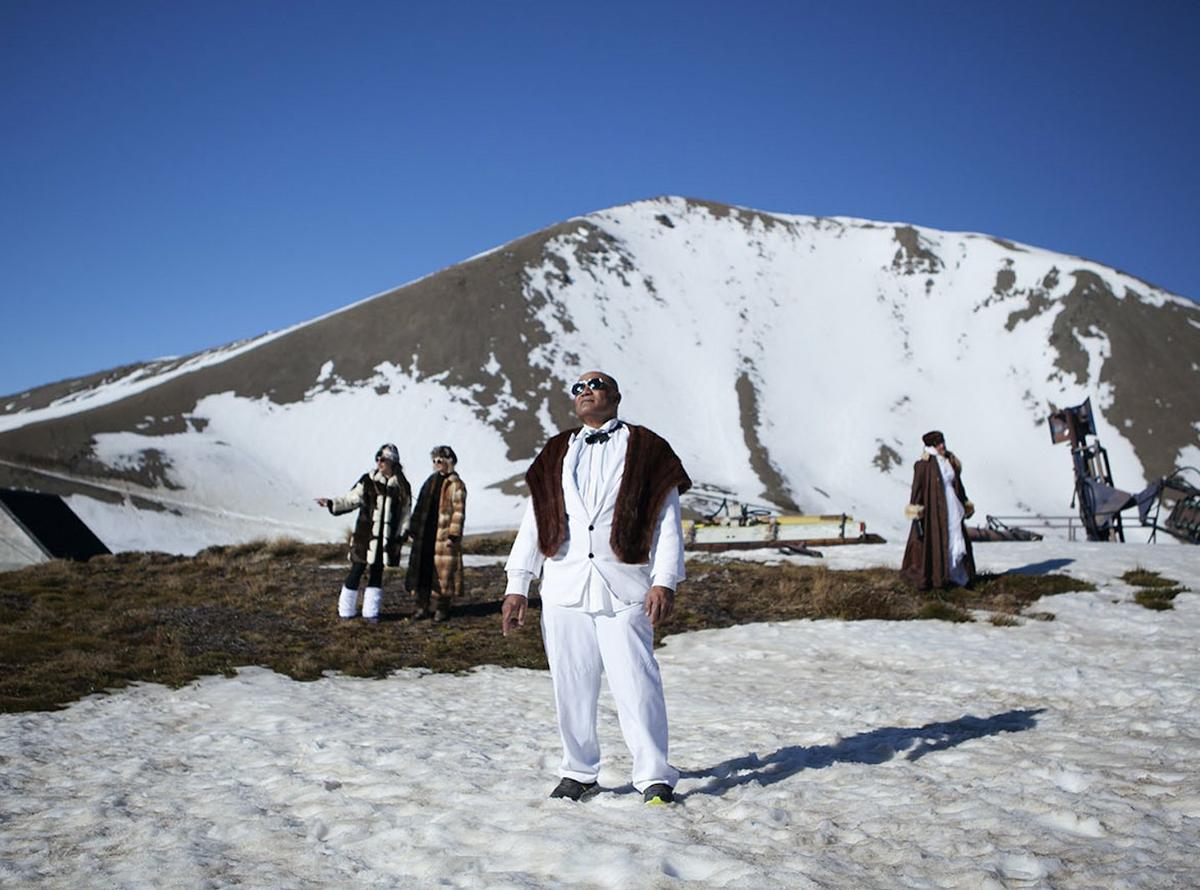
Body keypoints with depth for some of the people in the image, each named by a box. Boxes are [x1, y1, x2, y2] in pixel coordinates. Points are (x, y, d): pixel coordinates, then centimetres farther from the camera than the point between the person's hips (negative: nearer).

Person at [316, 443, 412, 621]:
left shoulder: (402, 486, 2)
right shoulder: (368, 481, -1)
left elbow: (404, 513, 8)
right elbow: (351, 499, 0)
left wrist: (400, 536, 5)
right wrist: (331, 503, -13)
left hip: (386, 538, 1)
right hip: (365, 534, -1)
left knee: (377, 573, 8)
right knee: (357, 570, 0)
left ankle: (371, 611, 18)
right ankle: (346, 610, 13)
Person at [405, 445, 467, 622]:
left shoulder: (456, 485, -6)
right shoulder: (431, 481, 13)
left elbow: (458, 512, -11)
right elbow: (420, 507, 16)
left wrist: (453, 535, -16)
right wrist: (413, 530, 12)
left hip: (444, 536, -6)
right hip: (425, 535, 6)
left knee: (444, 569, -2)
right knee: (422, 569, 8)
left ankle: (443, 608, 10)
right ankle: (422, 606, 17)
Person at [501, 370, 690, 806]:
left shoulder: (646, 449, 7)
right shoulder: (556, 453, 17)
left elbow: (667, 521, 2)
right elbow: (533, 520, 15)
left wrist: (664, 581, -9)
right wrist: (517, 585, 9)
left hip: (623, 589, -3)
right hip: (564, 588, 3)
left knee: (636, 684, -6)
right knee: (571, 688, 7)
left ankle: (655, 778, 7)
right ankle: (578, 773, 22)